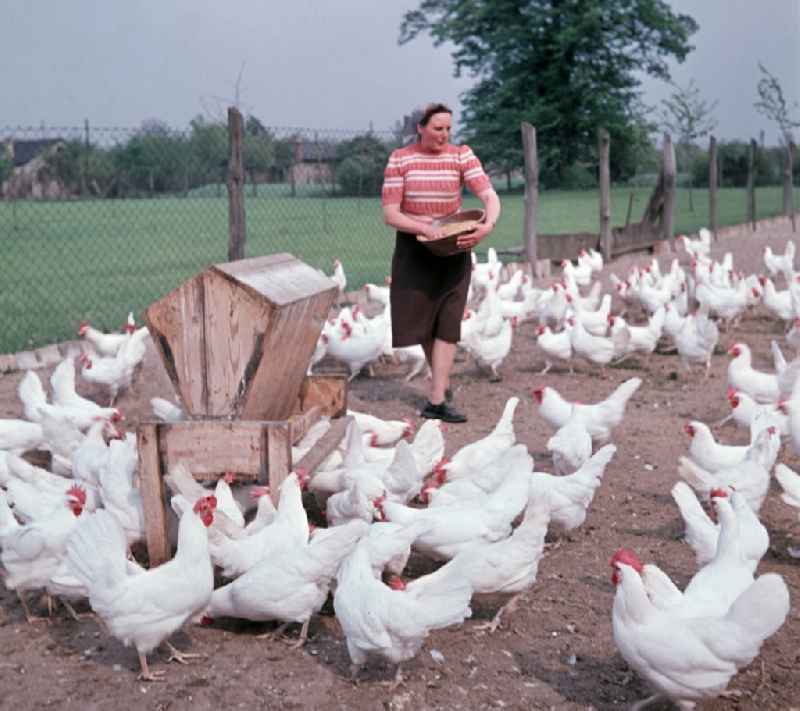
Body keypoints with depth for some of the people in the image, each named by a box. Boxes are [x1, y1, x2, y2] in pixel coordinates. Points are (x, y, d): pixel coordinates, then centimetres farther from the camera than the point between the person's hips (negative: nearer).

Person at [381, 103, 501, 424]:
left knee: (447, 322, -7)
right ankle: (441, 380, 33)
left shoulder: (461, 155, -8)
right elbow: (390, 214, -13)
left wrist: (488, 225, -39)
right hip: (414, 248, 0)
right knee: (421, 319, 9)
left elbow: (490, 196, -17)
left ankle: (436, 401, -8)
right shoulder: (399, 159, -8)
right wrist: (425, 228, -30)